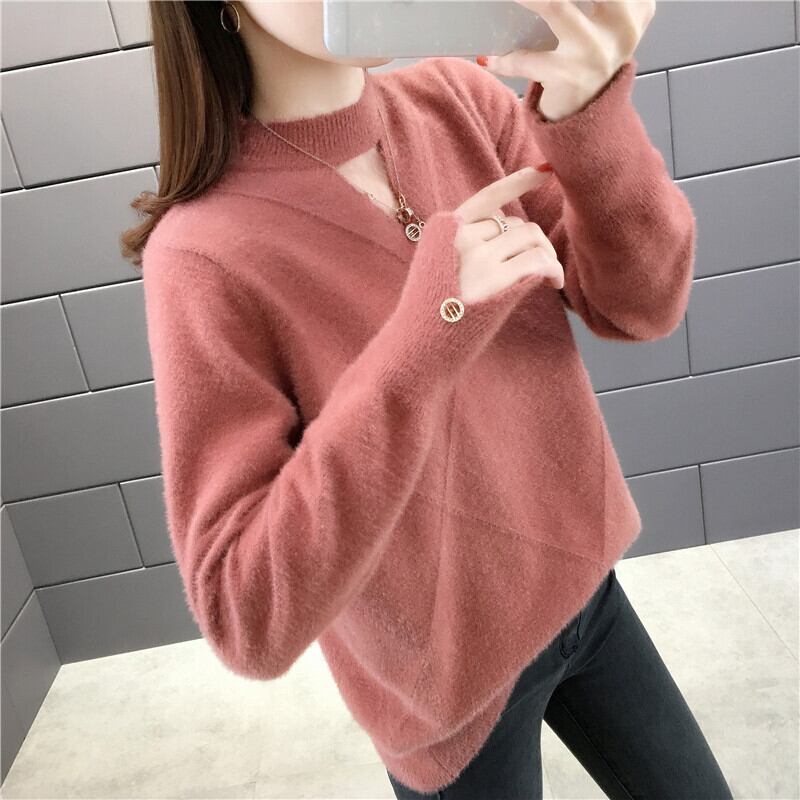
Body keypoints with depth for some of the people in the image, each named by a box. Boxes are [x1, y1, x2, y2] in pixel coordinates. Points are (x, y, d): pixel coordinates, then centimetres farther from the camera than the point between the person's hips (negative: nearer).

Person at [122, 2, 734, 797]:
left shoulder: (458, 100, -10)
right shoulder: (207, 255, -25)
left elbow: (641, 306, -12)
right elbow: (250, 622, -28)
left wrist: (587, 108, -30)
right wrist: (427, 331, -36)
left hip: (580, 586, 5)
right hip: (450, 674, -4)